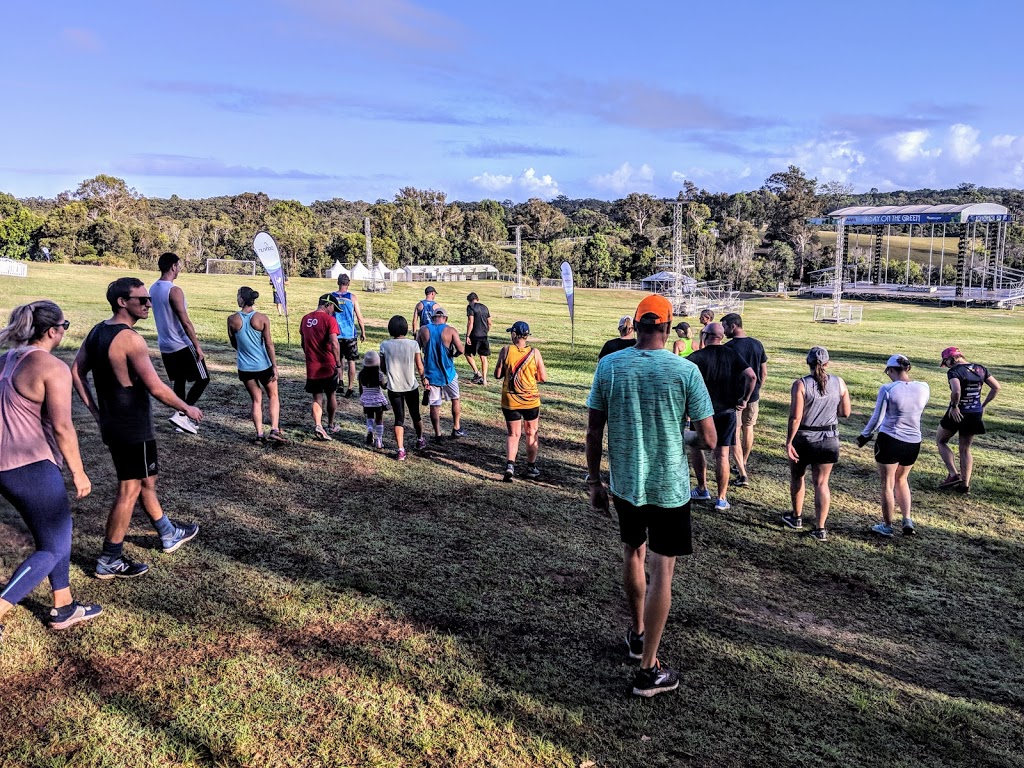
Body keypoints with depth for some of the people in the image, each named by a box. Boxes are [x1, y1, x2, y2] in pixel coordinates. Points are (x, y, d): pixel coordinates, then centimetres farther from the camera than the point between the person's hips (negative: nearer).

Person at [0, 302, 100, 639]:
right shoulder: (53, 367, -16)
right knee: (53, 549, 4)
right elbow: (62, 426, -20)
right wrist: (78, 472, -11)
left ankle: (63, 608, 32)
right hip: (32, 467, -9)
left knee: (59, 532, 22)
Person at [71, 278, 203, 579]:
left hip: (111, 424, 10)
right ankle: (110, 561, 12)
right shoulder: (130, 338, -22)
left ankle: (169, 534, 37)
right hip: (133, 428, -10)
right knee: (129, 490, 2)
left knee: (146, 479, 22)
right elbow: (156, 388, -26)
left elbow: (76, 372, 12)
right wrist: (187, 408, -11)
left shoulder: (97, 331, 6)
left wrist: (97, 412, 14)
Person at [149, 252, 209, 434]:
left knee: (178, 381, 17)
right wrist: (198, 347, -16)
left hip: (165, 346, 9)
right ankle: (181, 415, -6)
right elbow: (185, 322, -21)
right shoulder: (174, 291, -20)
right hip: (182, 345, -9)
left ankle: (182, 419, 23)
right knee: (203, 379, 1)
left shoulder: (153, 289, 8)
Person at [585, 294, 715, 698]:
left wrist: (593, 480, 7)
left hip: (624, 483, 3)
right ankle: (649, 669, 12)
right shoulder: (685, 370, -13)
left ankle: (638, 633, 43)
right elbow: (709, 438, -10)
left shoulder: (608, 366, -7)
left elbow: (593, 431, -4)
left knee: (633, 552, 24)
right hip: (669, 486, -3)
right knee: (661, 571, 6)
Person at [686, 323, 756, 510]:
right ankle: (722, 498, 10)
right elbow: (751, 376, -11)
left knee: (695, 447, 18)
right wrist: (744, 399, -1)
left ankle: (702, 490, 22)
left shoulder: (698, 356, -10)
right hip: (727, 411, 3)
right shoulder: (732, 355, 0)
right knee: (722, 455, 6)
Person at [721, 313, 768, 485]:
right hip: (753, 396, 6)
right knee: (748, 429, 20)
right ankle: (743, 466, 35)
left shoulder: (729, 347, -16)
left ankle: (742, 475, -4)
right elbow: (764, 373, 8)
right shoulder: (757, 345, 2)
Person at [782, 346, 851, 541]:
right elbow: (845, 412, 2)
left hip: (804, 439, -2)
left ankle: (796, 517, 33)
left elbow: (795, 417, -19)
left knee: (797, 476, 19)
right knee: (822, 483, 8)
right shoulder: (839, 383, -4)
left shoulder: (800, 384, -16)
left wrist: (789, 441, -12)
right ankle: (820, 528, 6)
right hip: (829, 440, 3)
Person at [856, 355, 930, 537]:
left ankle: (887, 526, 21)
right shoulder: (923, 388, -4)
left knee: (887, 484, 11)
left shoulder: (887, 389, -16)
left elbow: (877, 418, -10)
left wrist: (864, 435, 5)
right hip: (913, 443, 5)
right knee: (901, 480, 26)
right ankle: (907, 521, 18)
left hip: (889, 441, -4)